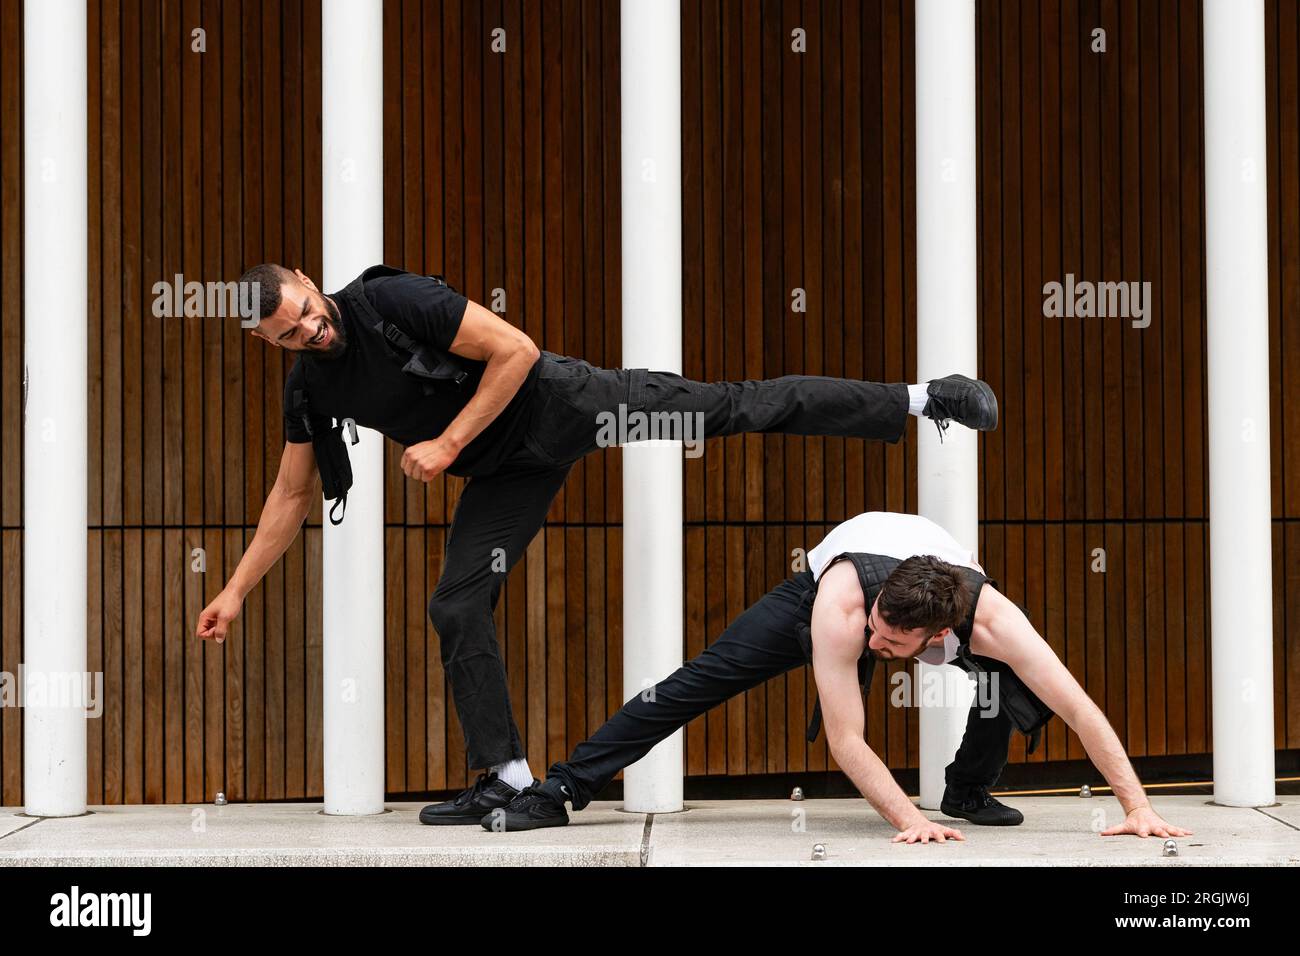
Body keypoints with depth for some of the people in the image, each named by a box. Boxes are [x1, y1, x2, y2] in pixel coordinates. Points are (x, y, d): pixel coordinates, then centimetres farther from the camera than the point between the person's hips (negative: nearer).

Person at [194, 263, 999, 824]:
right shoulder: (310, 388, -2)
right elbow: (293, 495, 10)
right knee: (458, 606, -3)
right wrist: (237, 591, 7)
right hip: (510, 469, 6)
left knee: (739, 408, -10)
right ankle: (509, 780, 9)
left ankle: (918, 401, -1)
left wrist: (448, 443, -22)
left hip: (559, 402, -6)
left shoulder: (393, 302, -23)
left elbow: (516, 350, -22)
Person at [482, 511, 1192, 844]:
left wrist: (1137, 808, -40)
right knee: (702, 680, -9)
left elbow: (1082, 711, -38)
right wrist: (907, 820, -52)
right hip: (838, 564, -2)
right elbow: (846, 740, -43)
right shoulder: (843, 603, -47)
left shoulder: (991, 620, -43)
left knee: (1020, 683, -22)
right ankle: (559, 791, -3)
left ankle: (968, 790, 6)